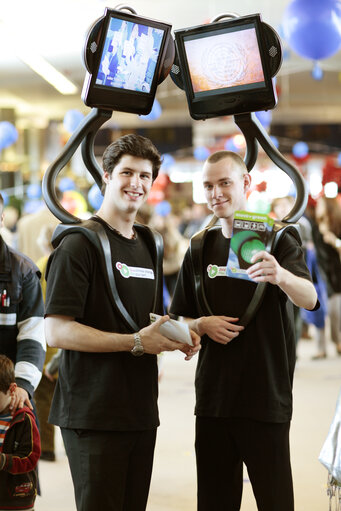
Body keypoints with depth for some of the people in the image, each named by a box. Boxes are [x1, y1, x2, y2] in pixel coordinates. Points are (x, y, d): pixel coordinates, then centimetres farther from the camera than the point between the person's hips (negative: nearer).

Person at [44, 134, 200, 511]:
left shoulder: (146, 246, 18)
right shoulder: (80, 244, -9)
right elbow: (57, 331, -17)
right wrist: (136, 342, -19)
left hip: (141, 410, 8)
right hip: (93, 414, -8)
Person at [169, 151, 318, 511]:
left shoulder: (277, 241, -3)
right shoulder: (200, 251, 11)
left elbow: (309, 298, -21)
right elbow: (178, 321, 16)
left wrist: (282, 276, -43)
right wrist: (202, 325, -7)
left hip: (266, 400, -4)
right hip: (212, 399, 4)